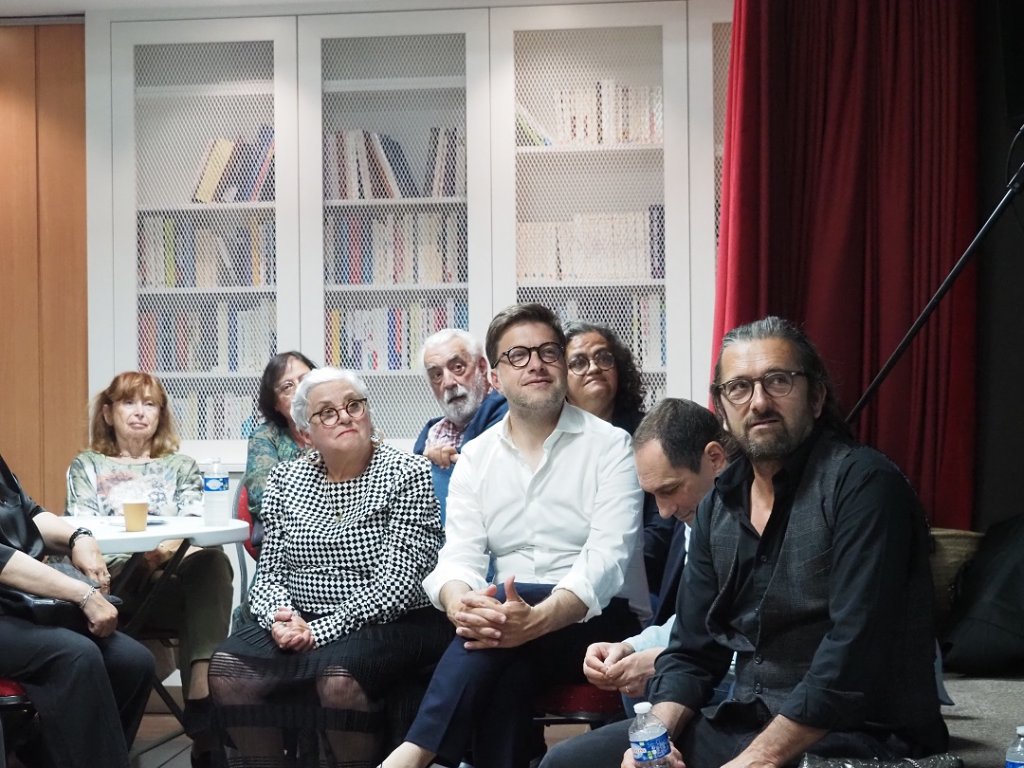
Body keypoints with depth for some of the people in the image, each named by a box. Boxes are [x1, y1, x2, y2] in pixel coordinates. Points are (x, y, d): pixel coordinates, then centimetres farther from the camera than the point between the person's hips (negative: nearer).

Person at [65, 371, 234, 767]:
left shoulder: (181, 466, 26)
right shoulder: (86, 466, 21)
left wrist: (173, 545, -16)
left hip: (176, 582, 2)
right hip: (117, 586, -2)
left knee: (211, 559, -36)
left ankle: (202, 693, -49)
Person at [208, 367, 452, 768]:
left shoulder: (408, 474, -5)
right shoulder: (284, 479, 10)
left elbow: (395, 584, -13)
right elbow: (270, 573, 10)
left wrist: (320, 631, -17)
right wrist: (281, 616, -13)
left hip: (393, 624, -4)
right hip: (300, 625, 5)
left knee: (338, 675, -34)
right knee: (228, 666, -19)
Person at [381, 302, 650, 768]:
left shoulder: (609, 445, -3)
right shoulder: (475, 457, 9)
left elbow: (607, 559, -17)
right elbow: (459, 557, -3)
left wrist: (538, 618, -37)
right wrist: (461, 604, -31)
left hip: (603, 623, -2)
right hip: (513, 625, 3)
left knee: (500, 620, -33)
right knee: (507, 672, -34)